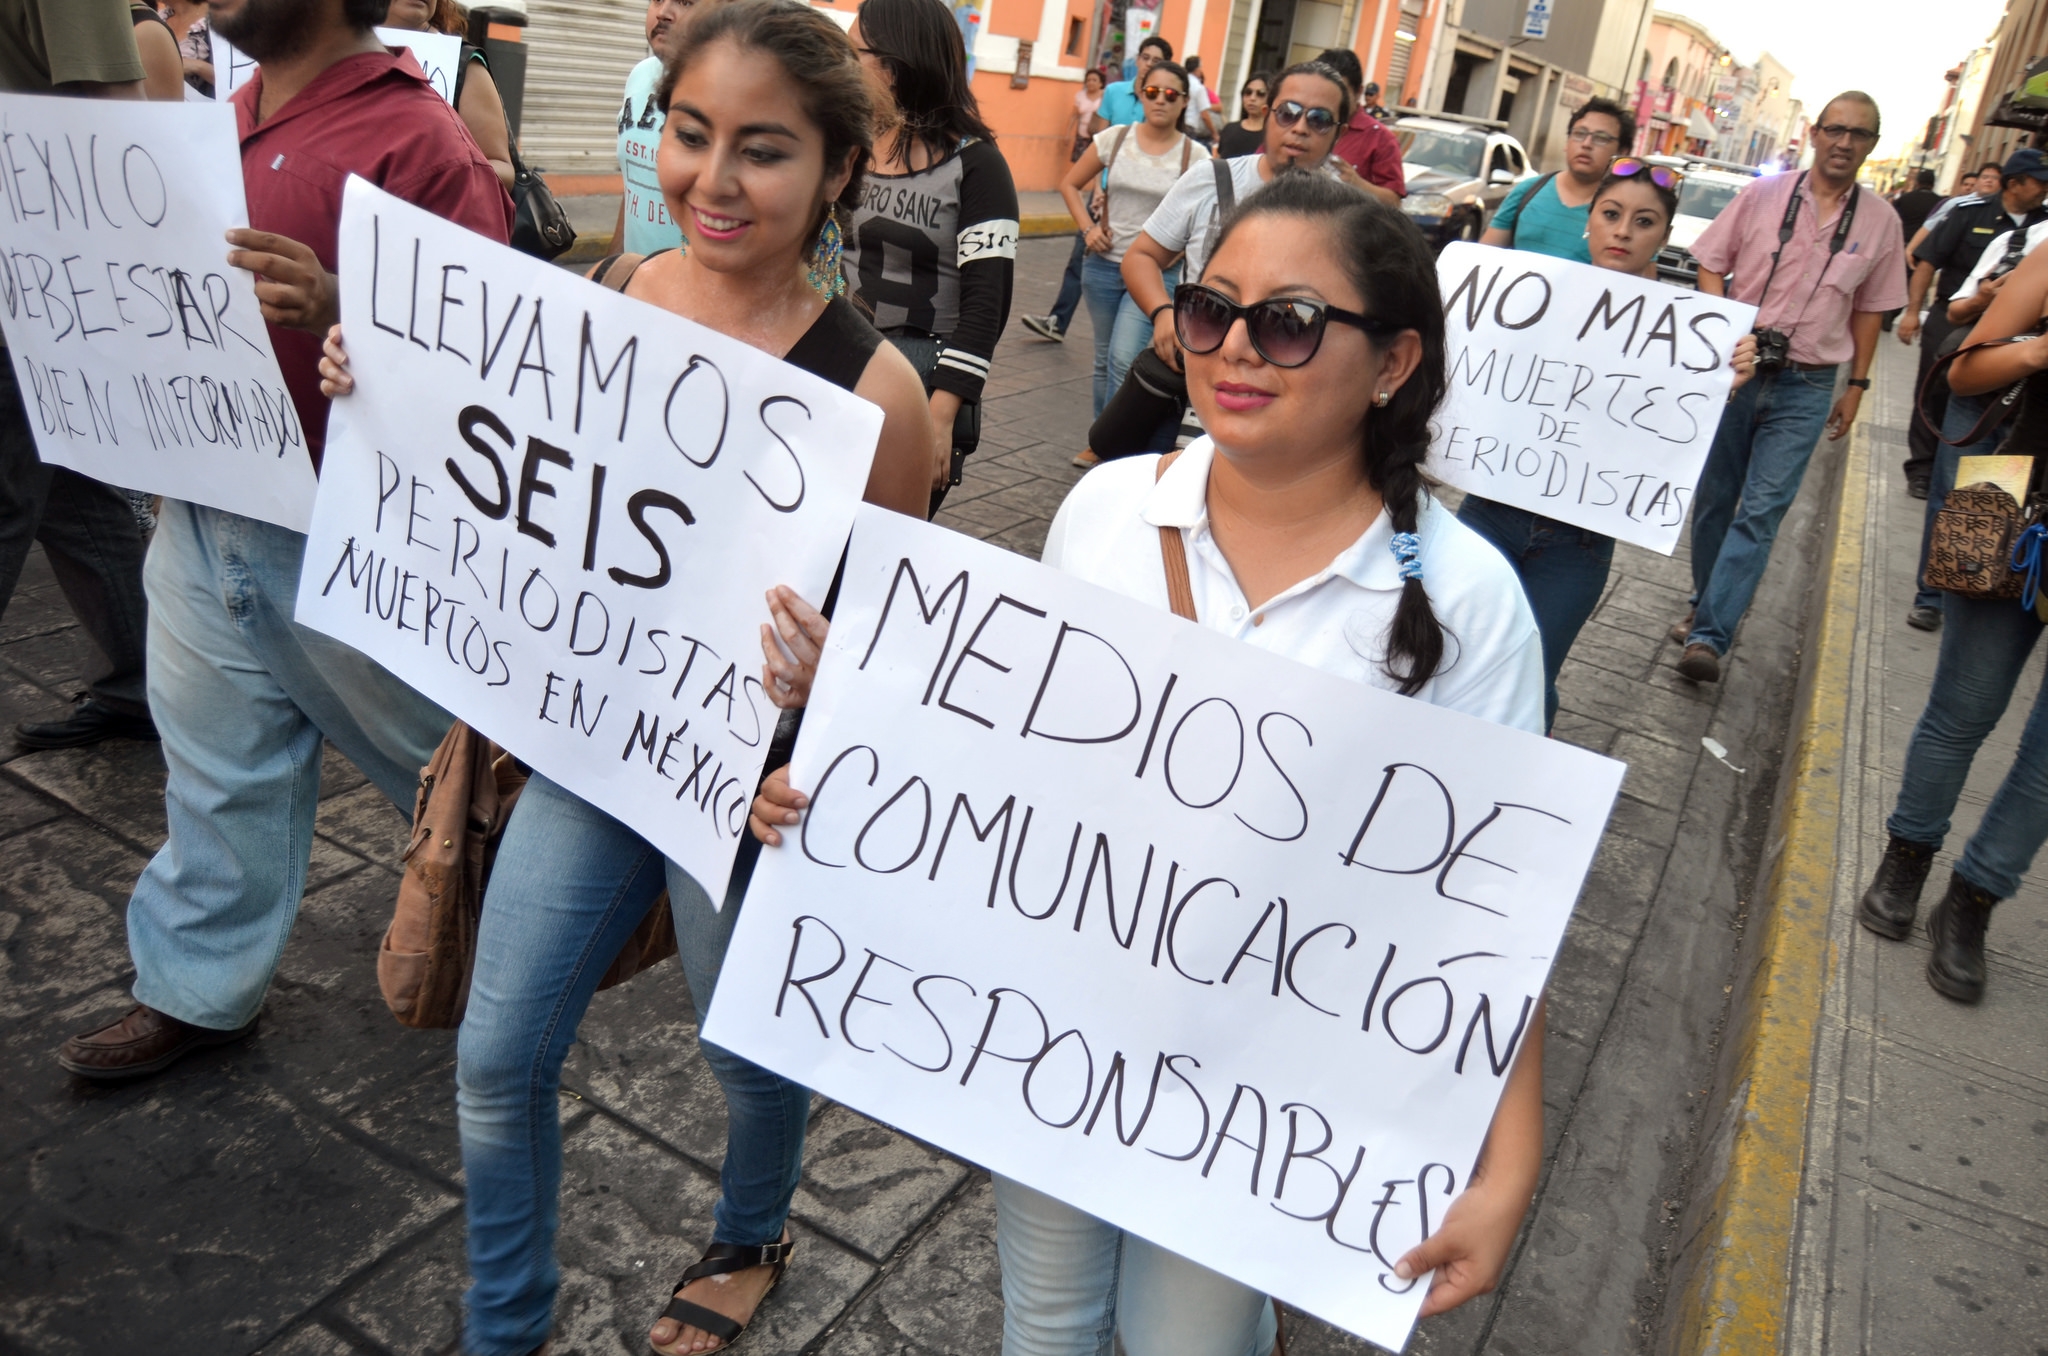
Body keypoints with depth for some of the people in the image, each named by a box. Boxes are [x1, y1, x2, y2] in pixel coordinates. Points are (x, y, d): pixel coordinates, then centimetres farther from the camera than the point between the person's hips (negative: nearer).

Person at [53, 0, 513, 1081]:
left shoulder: (415, 140, -15)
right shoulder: (223, 124, 11)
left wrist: (334, 308, -36)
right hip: (203, 519, 7)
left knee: (439, 759, 12)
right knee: (217, 764, 17)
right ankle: (197, 990, 33)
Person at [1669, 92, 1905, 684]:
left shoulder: (1880, 220, 5)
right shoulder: (1762, 194, 0)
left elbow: (1869, 308, 11)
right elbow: (1711, 264, 4)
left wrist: (1857, 385, 10)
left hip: (1806, 388, 0)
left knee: (1761, 513, -9)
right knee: (1714, 500, 9)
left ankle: (1709, 636, -13)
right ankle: (1705, 608, 27)